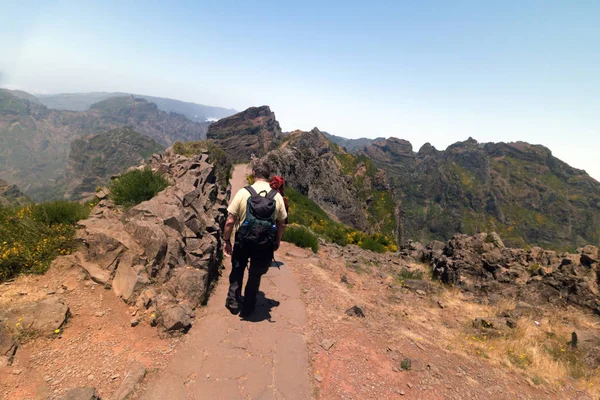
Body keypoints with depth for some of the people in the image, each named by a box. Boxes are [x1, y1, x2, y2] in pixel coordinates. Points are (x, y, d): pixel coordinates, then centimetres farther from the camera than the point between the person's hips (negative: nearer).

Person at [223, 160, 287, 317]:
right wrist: (277, 242, 19)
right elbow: (282, 224, 3)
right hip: (265, 245, 2)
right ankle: (247, 309, 32)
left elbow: (230, 221, -11)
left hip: (243, 242, -1)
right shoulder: (277, 196, -6)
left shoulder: (243, 192, -13)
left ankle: (233, 300, 24)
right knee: (255, 276, 20)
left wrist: (227, 241, 3)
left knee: (237, 270, 27)